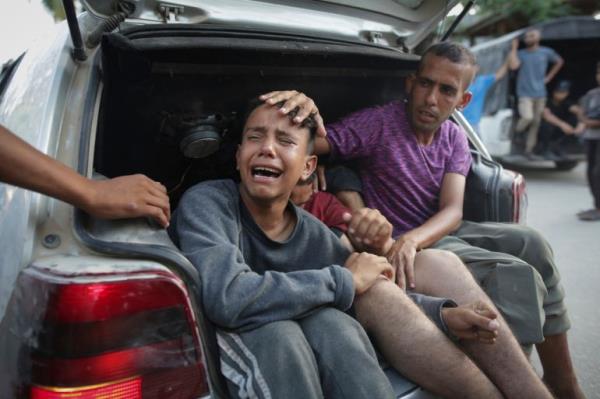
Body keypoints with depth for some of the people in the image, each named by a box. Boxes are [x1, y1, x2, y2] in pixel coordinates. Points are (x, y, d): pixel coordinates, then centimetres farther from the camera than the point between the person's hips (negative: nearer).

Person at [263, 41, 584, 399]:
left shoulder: (454, 138, 3)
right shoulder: (378, 124, -13)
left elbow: (452, 211, -11)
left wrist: (414, 238, -33)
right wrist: (304, 113, -47)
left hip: (439, 231, 6)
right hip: (401, 242, -6)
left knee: (530, 242, -15)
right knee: (515, 274, -22)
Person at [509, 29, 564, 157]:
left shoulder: (546, 52, 4)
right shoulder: (521, 53, -2)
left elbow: (559, 61, 21)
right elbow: (513, 66, -21)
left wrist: (549, 77, 12)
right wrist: (514, 48, -14)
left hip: (540, 94, 3)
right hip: (525, 94, -3)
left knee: (535, 123, 5)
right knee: (527, 117, -23)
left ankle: (529, 149, 14)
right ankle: (517, 132, 9)